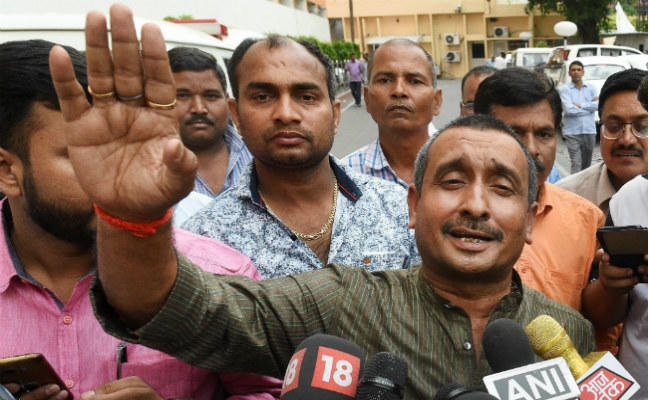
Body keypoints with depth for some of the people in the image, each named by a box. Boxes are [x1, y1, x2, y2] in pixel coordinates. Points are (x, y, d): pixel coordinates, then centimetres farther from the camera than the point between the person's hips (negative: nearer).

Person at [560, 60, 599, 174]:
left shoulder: (590, 88, 10)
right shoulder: (565, 89, -1)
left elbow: (598, 104, -3)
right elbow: (568, 109, -14)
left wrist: (580, 105, -10)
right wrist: (590, 107, -5)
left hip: (589, 130, 4)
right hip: (572, 132, -4)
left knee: (586, 164, 12)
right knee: (576, 164, -11)